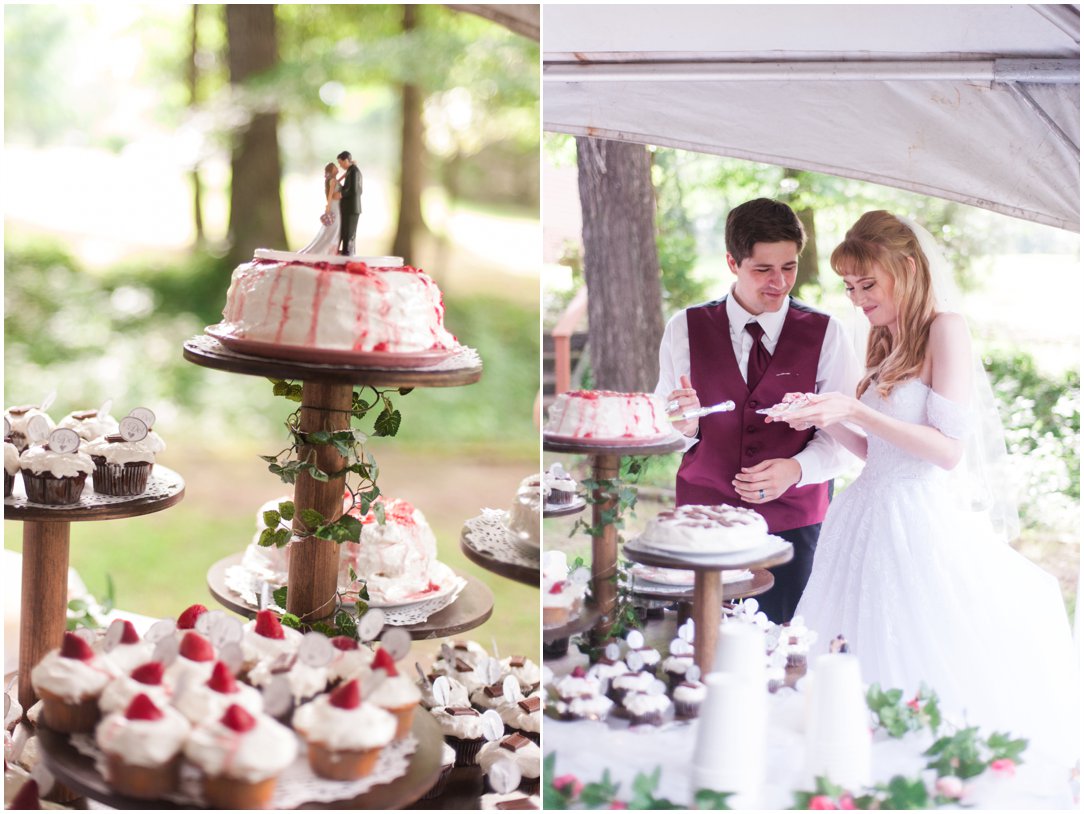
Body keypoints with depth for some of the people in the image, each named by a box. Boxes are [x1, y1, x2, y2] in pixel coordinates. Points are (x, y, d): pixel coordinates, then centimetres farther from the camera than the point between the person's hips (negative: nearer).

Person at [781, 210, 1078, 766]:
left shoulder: (946, 330, -7)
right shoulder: (886, 346, 17)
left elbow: (949, 450, -14)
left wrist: (855, 411, -20)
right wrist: (827, 420, 3)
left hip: (922, 524, -8)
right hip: (872, 521, 8)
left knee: (931, 685, -4)